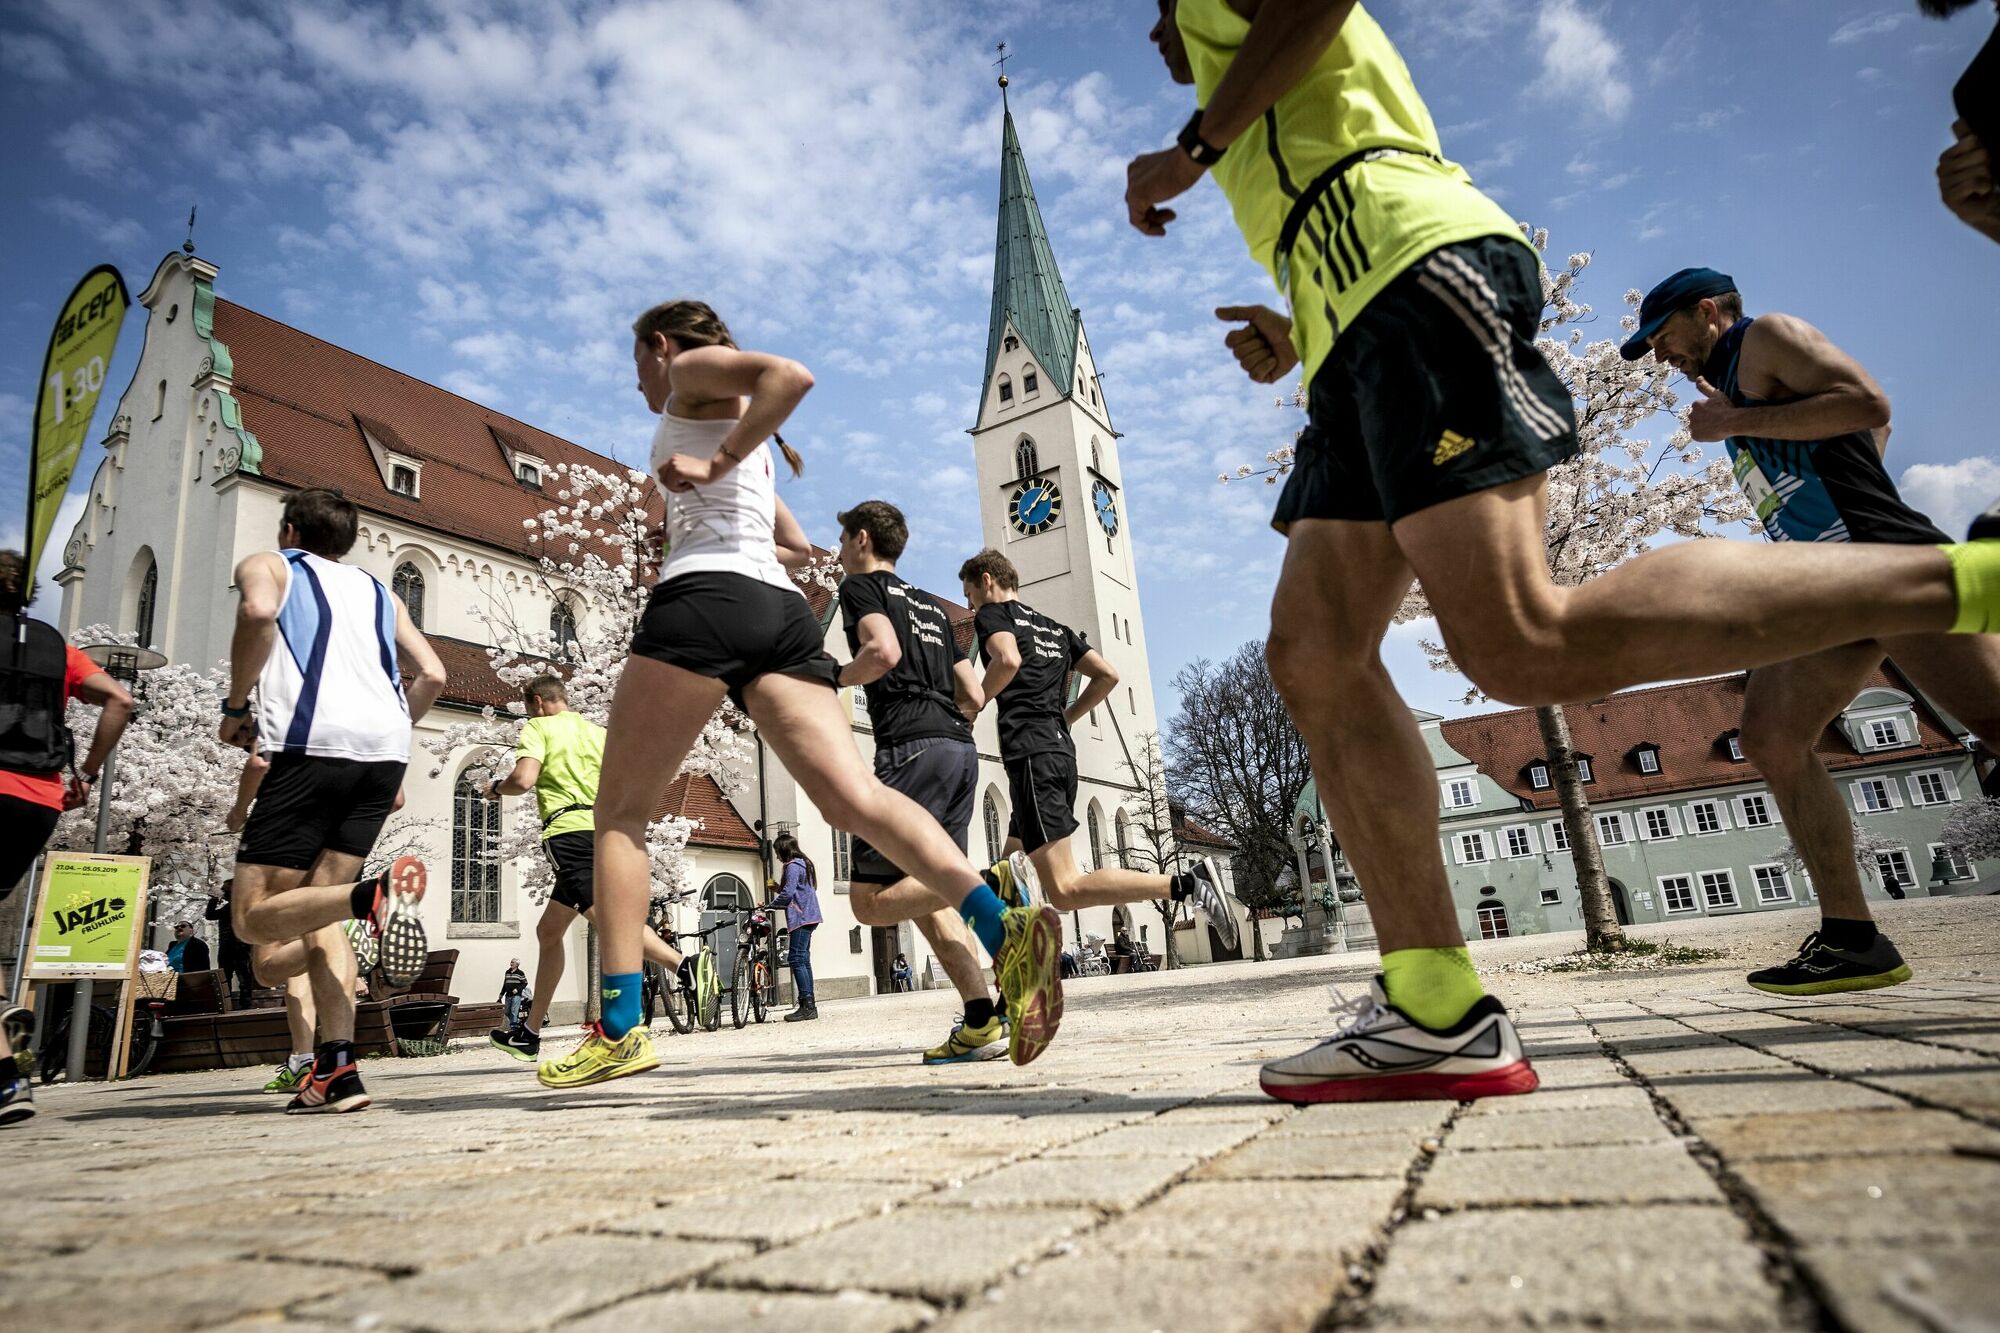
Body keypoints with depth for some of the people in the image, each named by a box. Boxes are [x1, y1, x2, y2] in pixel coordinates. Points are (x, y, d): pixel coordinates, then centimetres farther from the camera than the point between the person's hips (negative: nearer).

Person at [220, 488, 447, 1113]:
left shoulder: (267, 564, 18)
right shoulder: (377, 589, 30)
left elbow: (258, 611, -8)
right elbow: (433, 674, 17)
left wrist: (235, 706, 2)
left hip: (313, 743, -5)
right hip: (387, 750, 5)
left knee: (255, 917, 0)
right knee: (315, 910, 12)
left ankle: (373, 895, -32)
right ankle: (336, 1068, -2)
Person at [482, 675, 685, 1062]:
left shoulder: (538, 728, 4)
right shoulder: (598, 731, 22)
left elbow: (524, 778, -12)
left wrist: (495, 789, 9)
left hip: (569, 831, -8)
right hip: (603, 832, 8)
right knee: (548, 931, 20)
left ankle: (687, 967, -46)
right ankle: (529, 1033, 27)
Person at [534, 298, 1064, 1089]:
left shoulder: (695, 368, 13)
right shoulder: (746, 444, 35)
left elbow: (791, 375, -8)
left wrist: (712, 464, -10)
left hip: (705, 598, -7)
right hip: (782, 611, 7)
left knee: (619, 814, 4)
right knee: (853, 797, -12)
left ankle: (620, 1028, -1)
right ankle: (1003, 928, -30)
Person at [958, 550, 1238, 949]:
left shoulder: (992, 613, 4)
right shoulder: (1054, 628, 26)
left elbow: (1008, 660, -18)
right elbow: (1108, 675, 19)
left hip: (1030, 755, -9)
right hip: (1062, 752, 9)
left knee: (1065, 891, -15)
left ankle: (1188, 883, -24)